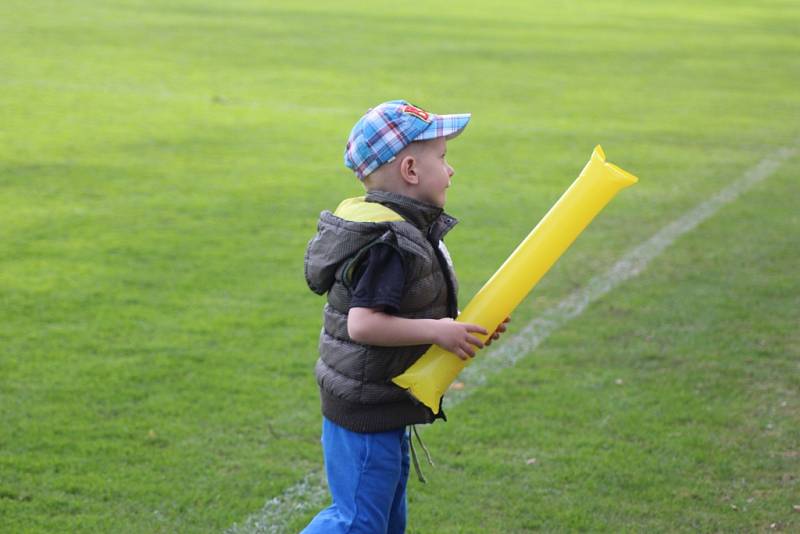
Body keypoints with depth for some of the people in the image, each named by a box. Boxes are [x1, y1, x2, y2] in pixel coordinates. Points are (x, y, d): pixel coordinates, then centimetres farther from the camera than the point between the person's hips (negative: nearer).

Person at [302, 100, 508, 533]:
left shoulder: (407, 230, 8)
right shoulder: (390, 244, -24)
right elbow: (364, 324, -32)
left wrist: (462, 325, 4)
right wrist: (437, 331, -25)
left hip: (386, 406, 10)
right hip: (365, 412, -10)